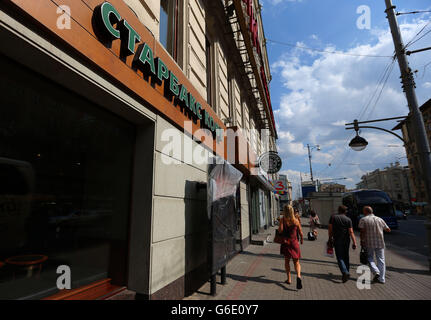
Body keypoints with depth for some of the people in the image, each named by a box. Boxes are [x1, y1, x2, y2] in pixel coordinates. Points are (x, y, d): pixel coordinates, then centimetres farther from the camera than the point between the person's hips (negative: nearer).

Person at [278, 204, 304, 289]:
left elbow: (280, 230, -19)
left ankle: (289, 279, 20)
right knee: (296, 262, 11)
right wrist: (302, 239, 22)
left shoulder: (282, 219, -10)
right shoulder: (296, 221, -4)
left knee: (287, 261, 18)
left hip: (285, 242, 0)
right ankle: (298, 276, -12)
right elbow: (300, 232, 4)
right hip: (294, 243, 1)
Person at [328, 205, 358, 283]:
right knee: (346, 257, 18)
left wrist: (330, 237, 12)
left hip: (337, 241, -2)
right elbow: (351, 232, -9)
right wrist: (354, 243, -6)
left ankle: (345, 272, -18)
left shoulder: (333, 217, -3)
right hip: (346, 240, 2)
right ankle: (347, 272, 28)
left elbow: (330, 228, -1)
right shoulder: (348, 219, -3)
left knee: (340, 257, 0)